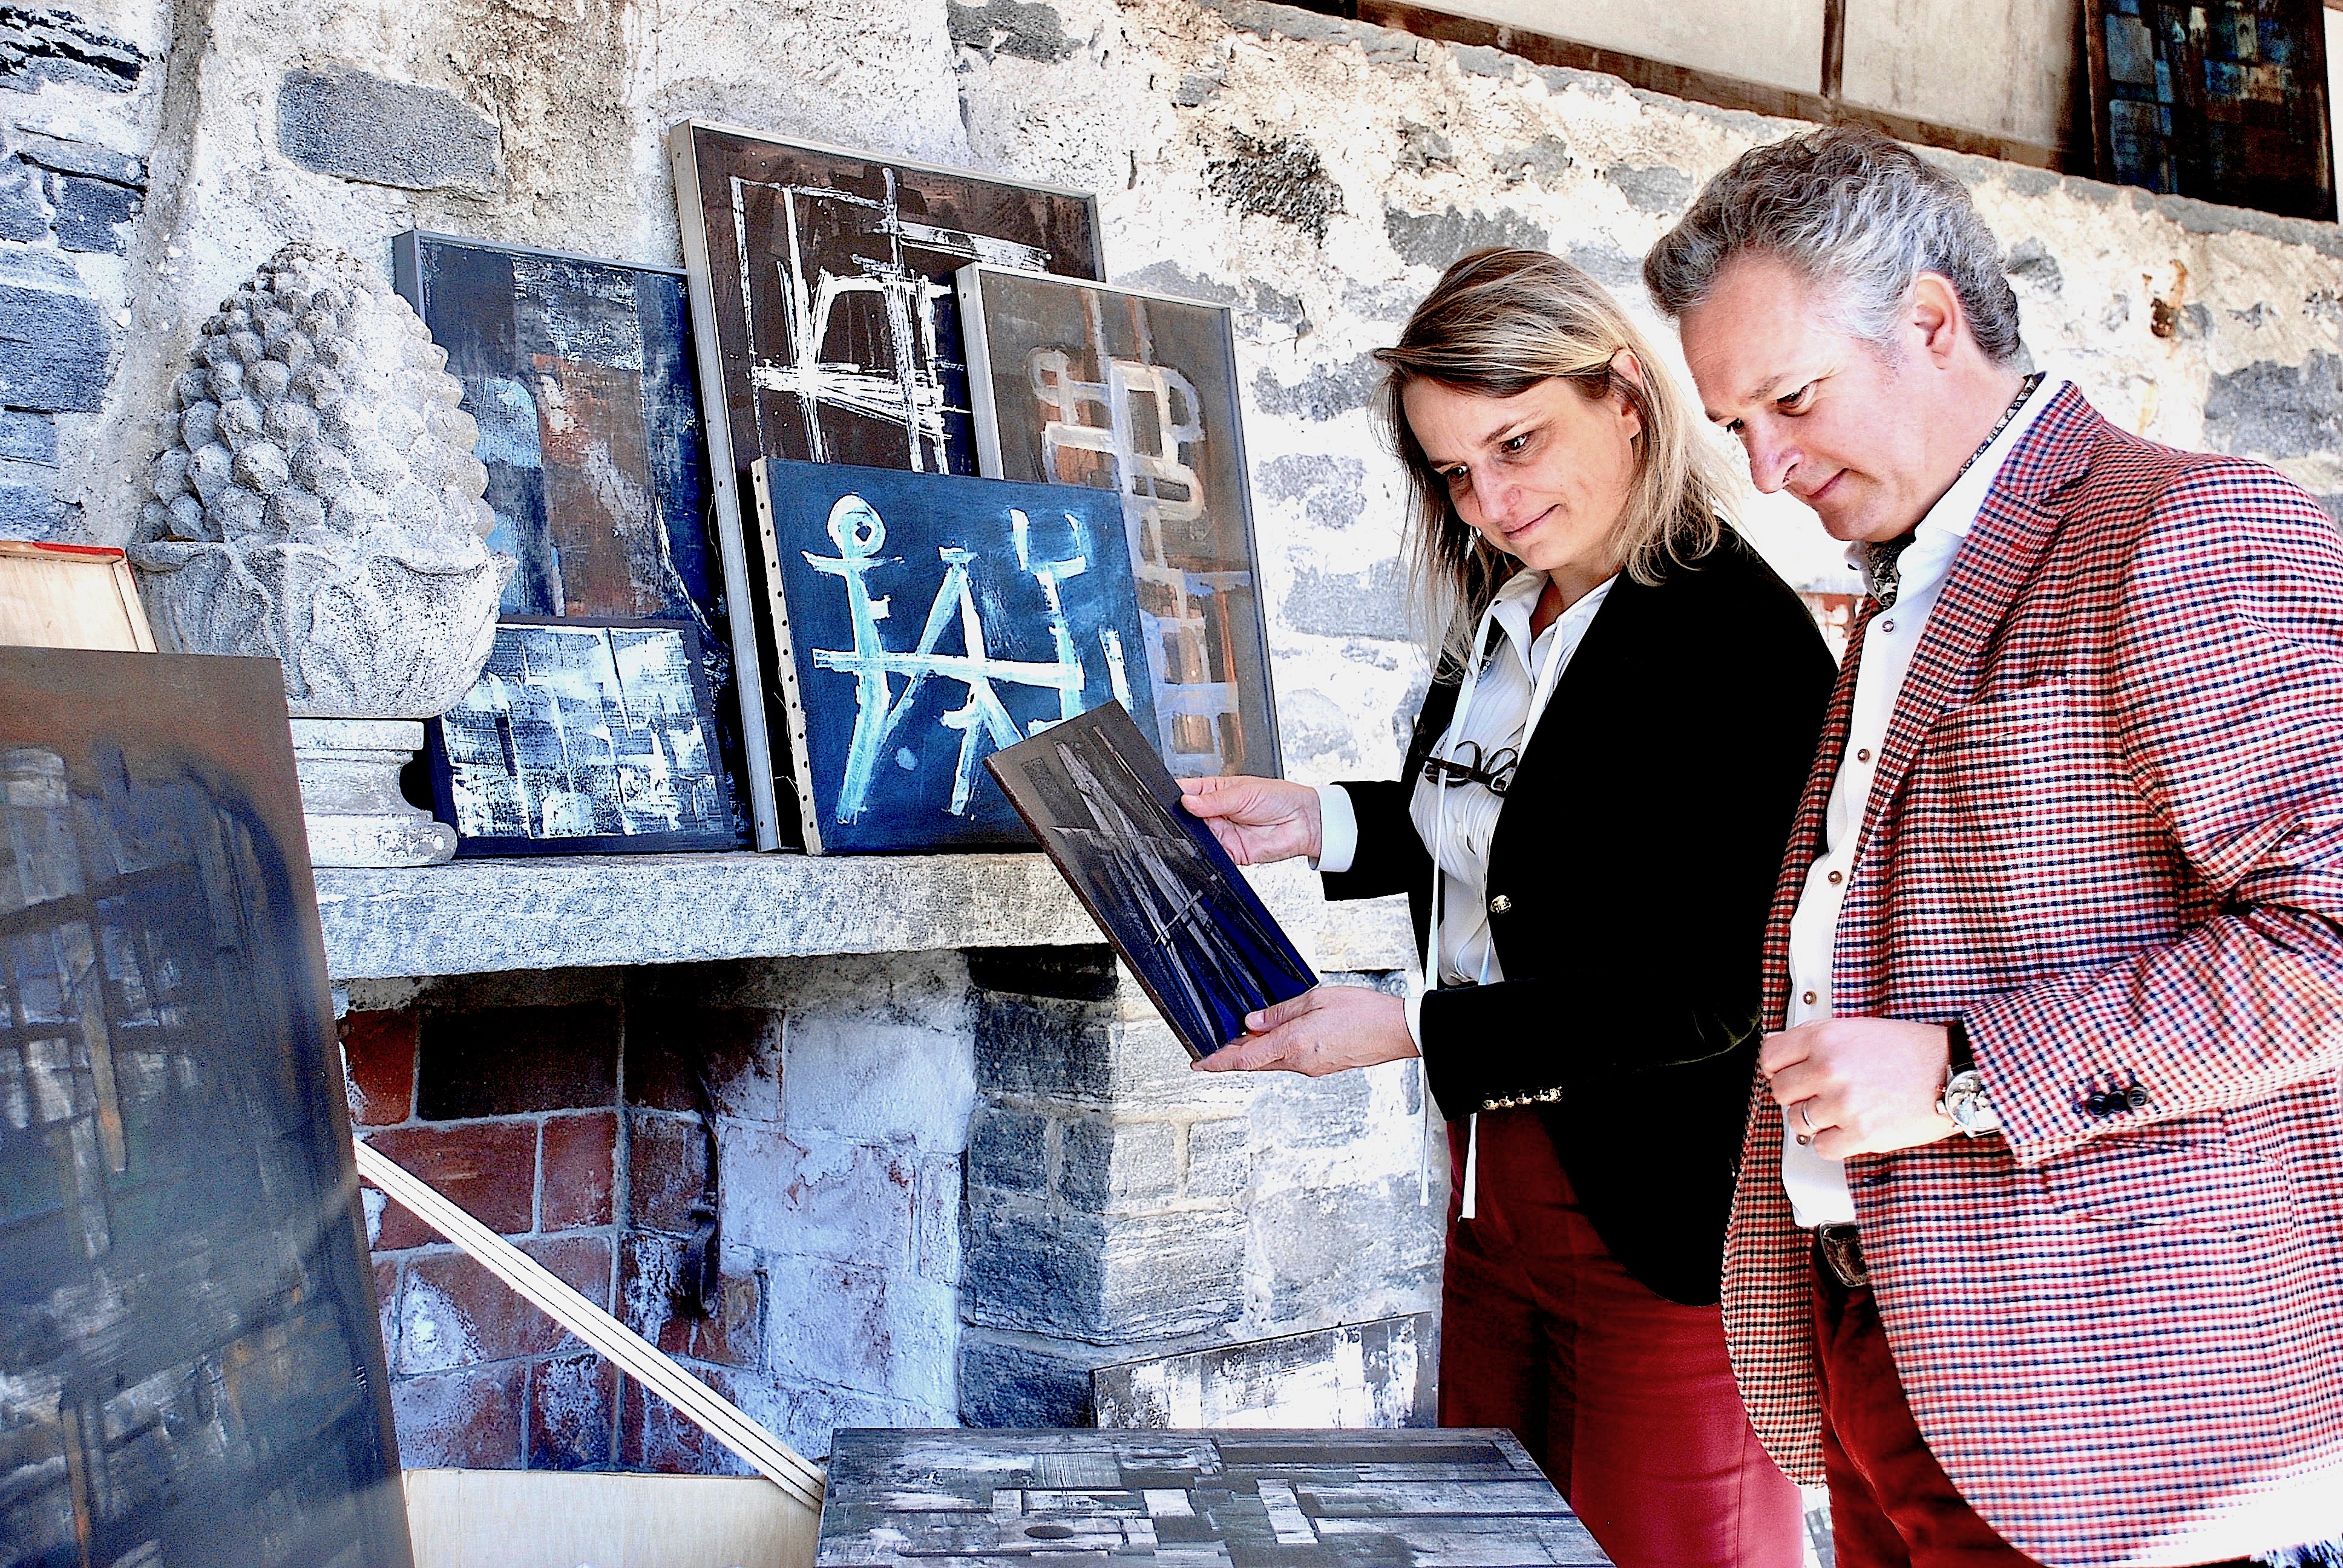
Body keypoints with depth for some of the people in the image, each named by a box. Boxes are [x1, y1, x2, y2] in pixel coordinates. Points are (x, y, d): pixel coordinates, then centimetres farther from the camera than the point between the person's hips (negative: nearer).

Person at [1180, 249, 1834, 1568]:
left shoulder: (1742, 638, -19)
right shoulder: (1503, 617, 7)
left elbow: (1711, 992, -22)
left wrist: (1411, 1031, -23)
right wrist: (1321, 824, 7)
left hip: (1660, 1217, -8)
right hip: (1498, 1178, 9)